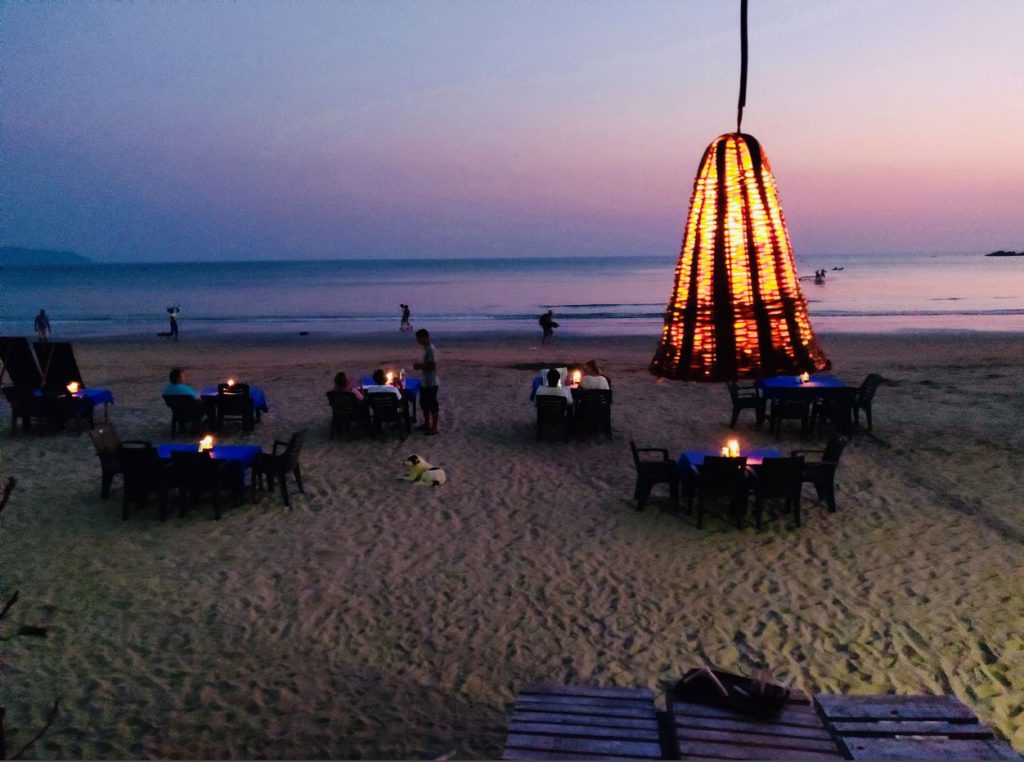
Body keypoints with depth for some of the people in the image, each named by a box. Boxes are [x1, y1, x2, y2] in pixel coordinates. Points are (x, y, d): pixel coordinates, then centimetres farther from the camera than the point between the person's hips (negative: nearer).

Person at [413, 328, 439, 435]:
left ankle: (434, 428, 8)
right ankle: (426, 424, 32)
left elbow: (432, 366, -25)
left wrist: (420, 366, -16)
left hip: (431, 384, -10)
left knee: (432, 406, 0)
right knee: (424, 404, 19)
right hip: (424, 382, 10)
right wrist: (420, 364, 5)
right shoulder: (426, 348, 10)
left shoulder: (431, 349, -21)